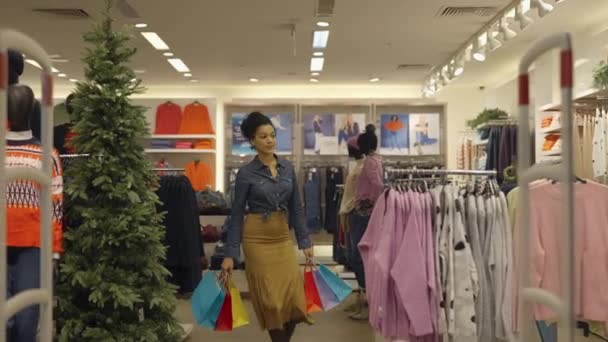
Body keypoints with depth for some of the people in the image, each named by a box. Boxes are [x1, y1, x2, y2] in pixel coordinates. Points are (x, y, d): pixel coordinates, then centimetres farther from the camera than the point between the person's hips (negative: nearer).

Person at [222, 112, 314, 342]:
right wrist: (230, 254, -8)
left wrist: (304, 242, 7)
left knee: (295, 298, 1)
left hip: (283, 237, 4)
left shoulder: (288, 168, 6)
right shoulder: (246, 173, -6)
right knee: (271, 299, 1)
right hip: (257, 238, -4)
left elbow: (296, 208, 11)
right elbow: (237, 214, -5)